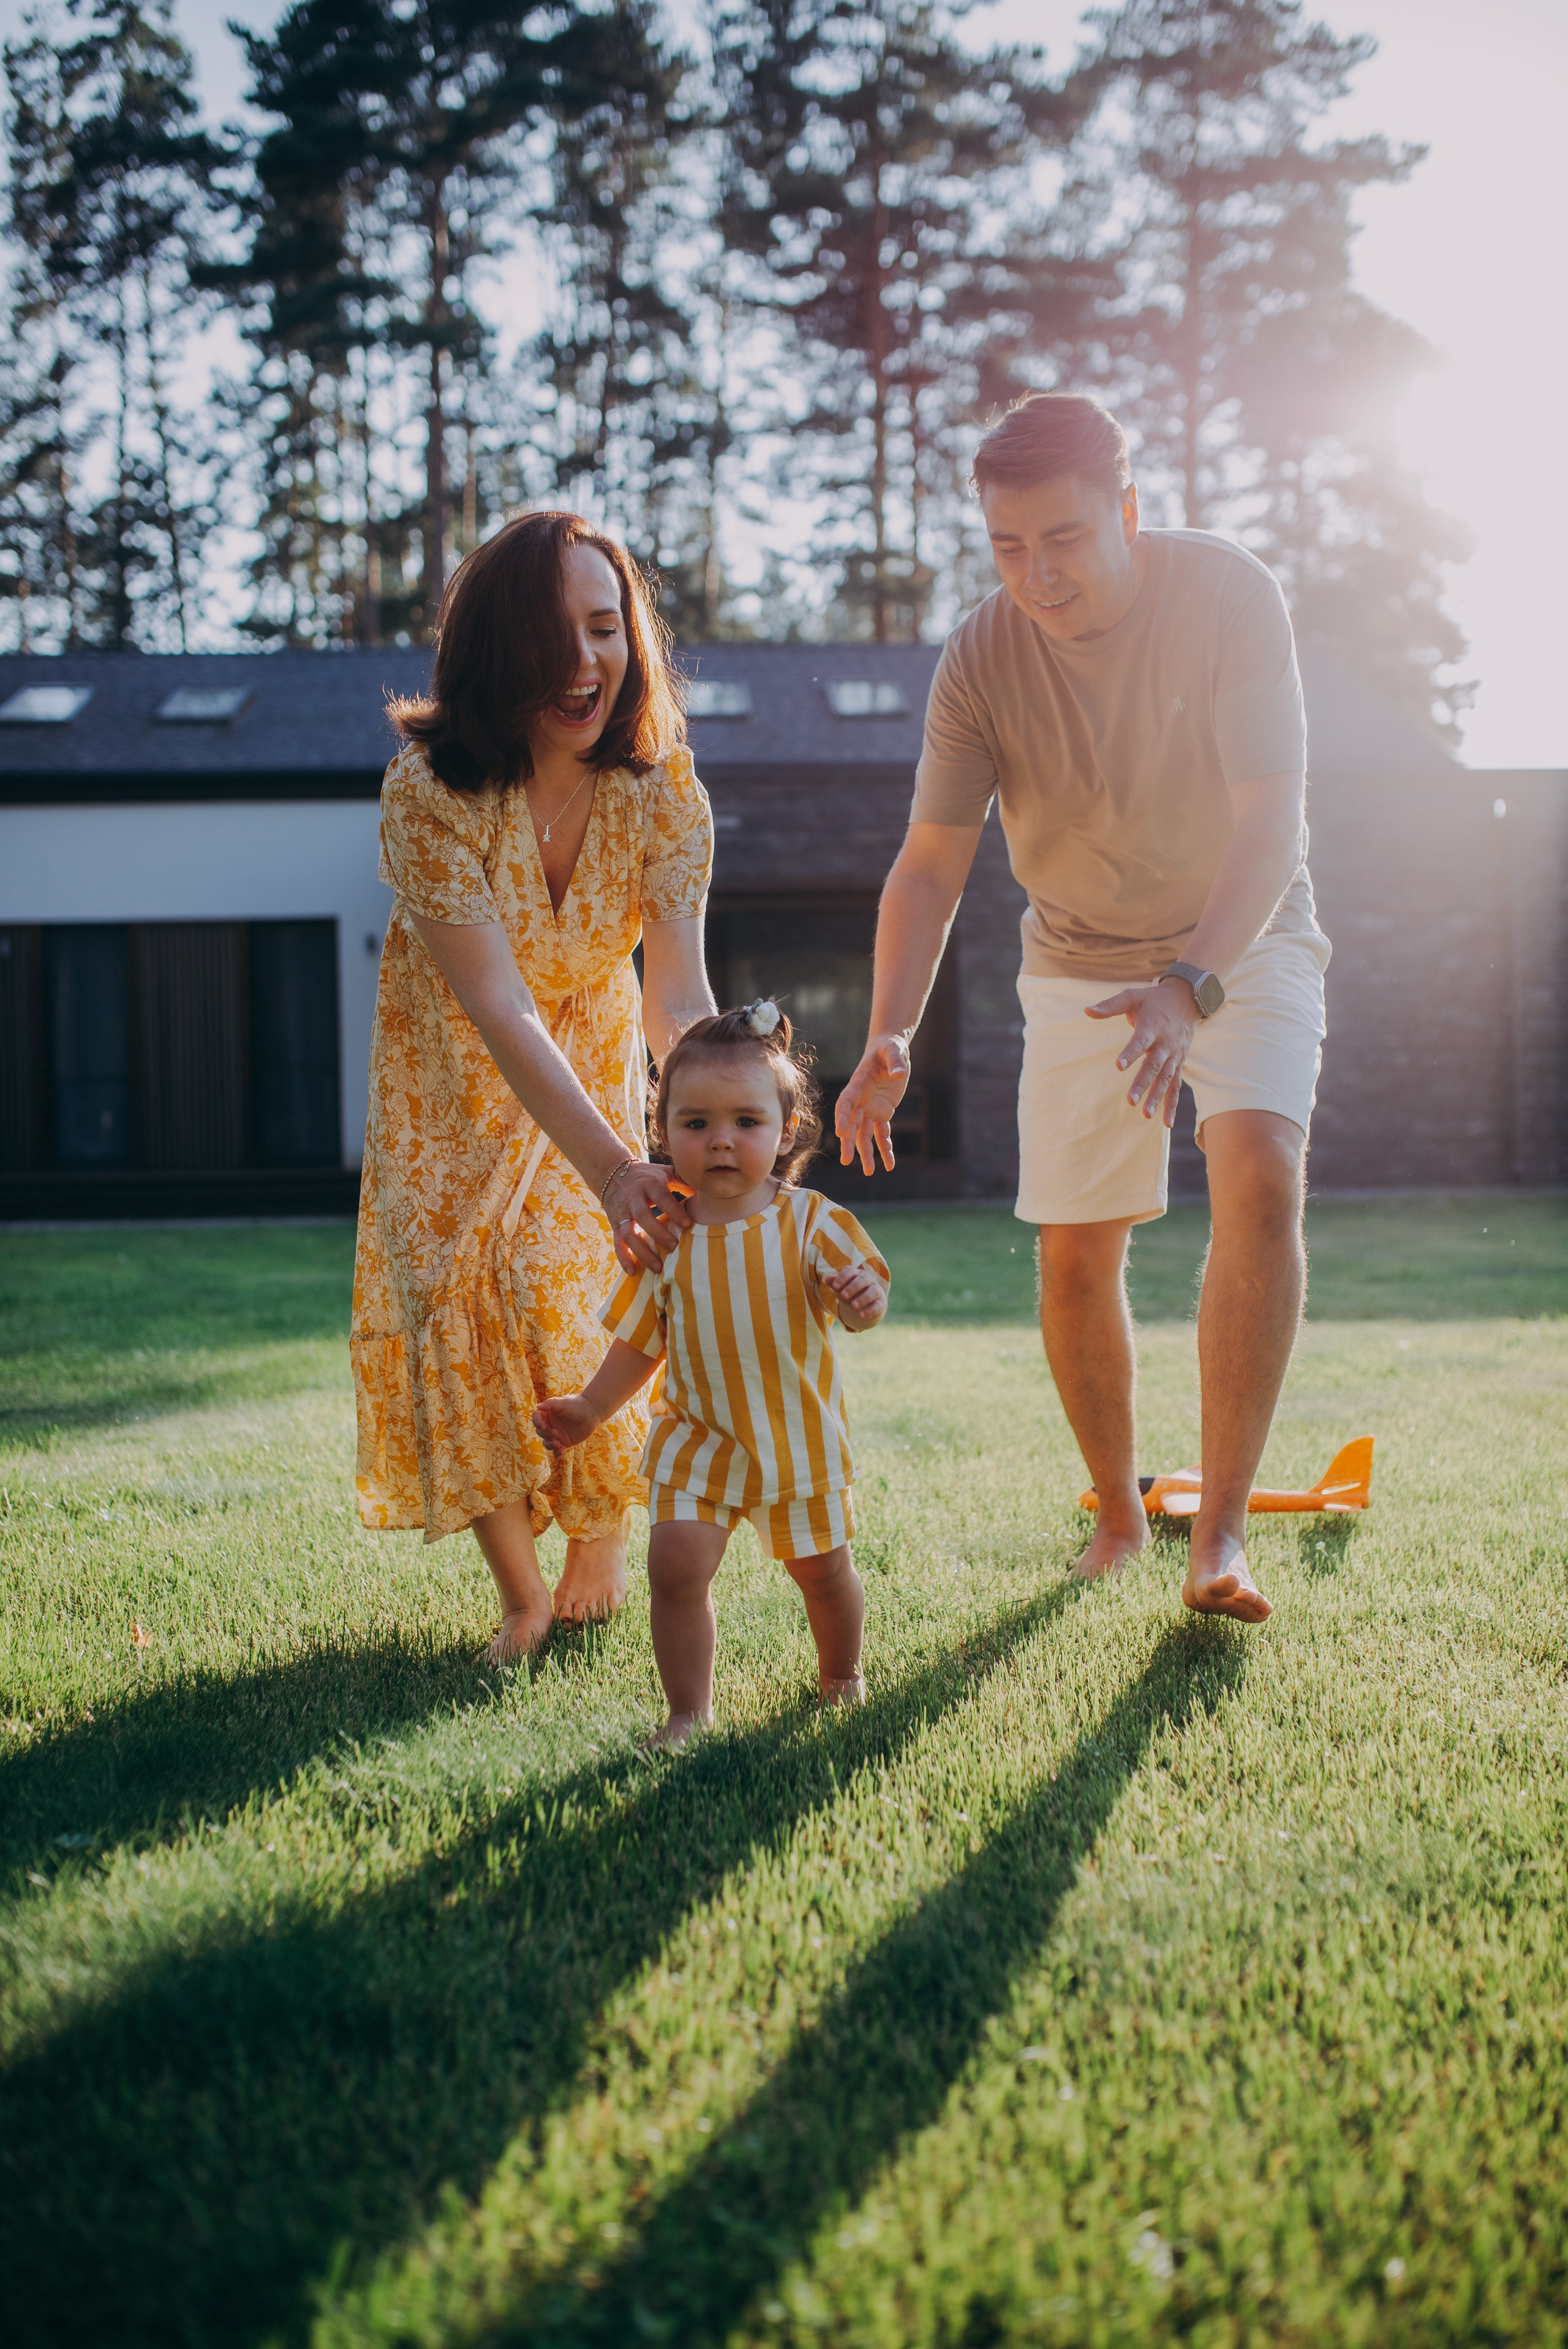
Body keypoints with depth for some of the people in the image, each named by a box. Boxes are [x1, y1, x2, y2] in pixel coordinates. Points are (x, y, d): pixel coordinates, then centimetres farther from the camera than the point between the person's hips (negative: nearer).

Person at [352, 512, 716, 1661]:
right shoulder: (429, 790, -31)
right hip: (456, 1076, -1)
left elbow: (680, 988, -29)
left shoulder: (661, 786, -22)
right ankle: (524, 1594, 12)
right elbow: (499, 1011, -38)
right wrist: (611, 1170, -49)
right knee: (457, 1302, -7)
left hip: (593, 1059, 1)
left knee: (572, 1295, -10)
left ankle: (600, 1554, 17)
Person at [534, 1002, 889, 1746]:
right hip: (696, 1437, 1)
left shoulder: (811, 1221, -10)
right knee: (676, 1563, -13)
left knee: (822, 1568, 12)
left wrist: (861, 1298, -34)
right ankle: (688, 1712, 3)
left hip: (799, 1434, -1)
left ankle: (841, 1675, 41)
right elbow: (640, 1341, 8)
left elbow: (863, 1295, -11)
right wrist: (591, 1409, 10)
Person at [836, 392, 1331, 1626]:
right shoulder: (981, 659, -15)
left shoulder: (1228, 593, -23)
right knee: (1075, 1254, 0)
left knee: (1262, 1173, -27)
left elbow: (1272, 817, -30)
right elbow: (930, 864, -15)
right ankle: (1119, 1511, 24)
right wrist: (890, 1037, -32)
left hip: (1246, 938, -2)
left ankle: (1221, 1532, -21)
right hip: (1080, 963, 3)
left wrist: (1192, 984, -46)